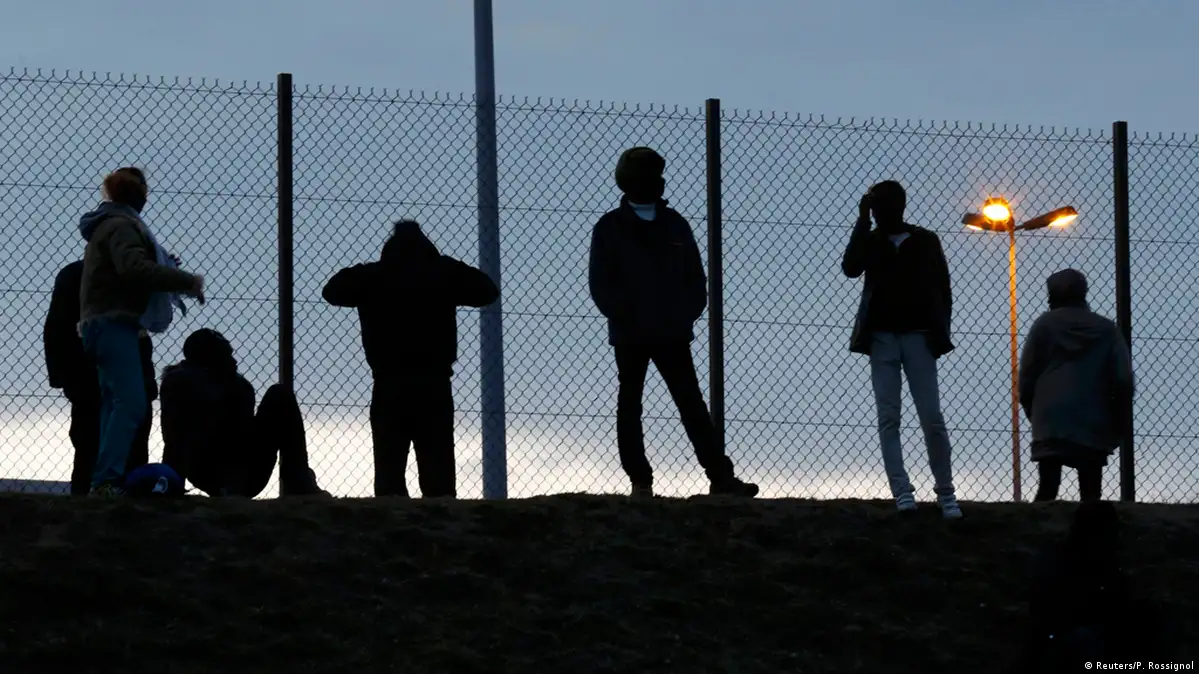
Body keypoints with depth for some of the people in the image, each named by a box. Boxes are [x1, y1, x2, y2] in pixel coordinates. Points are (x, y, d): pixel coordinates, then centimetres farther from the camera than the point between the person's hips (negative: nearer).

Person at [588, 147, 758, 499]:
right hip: (630, 335, -2)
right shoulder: (609, 229, 1)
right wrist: (626, 318, -13)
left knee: (693, 406, -3)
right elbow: (601, 285, -3)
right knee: (629, 407, 2)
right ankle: (640, 482, 7)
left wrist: (686, 315, -3)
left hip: (673, 334, 2)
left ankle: (721, 477, -9)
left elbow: (695, 277, 12)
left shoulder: (675, 225, 10)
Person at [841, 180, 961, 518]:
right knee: (888, 418, -8)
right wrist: (863, 221, -10)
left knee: (932, 418, -6)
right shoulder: (870, 242, 10)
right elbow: (850, 268, -9)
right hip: (882, 338, 1)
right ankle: (902, 492, -13)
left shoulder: (925, 242, 7)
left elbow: (943, 288, 8)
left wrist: (940, 331, -3)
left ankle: (946, 493, 1)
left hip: (918, 337, -1)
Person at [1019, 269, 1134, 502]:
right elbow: (1123, 380, 0)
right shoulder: (1106, 330, 7)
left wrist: (1034, 413, 18)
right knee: (1090, 494, 1)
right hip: (1093, 426, 0)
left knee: (1047, 491, -3)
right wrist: (1118, 426, 8)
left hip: (1050, 424, 0)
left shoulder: (1044, 325, 6)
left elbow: (1027, 376, 5)